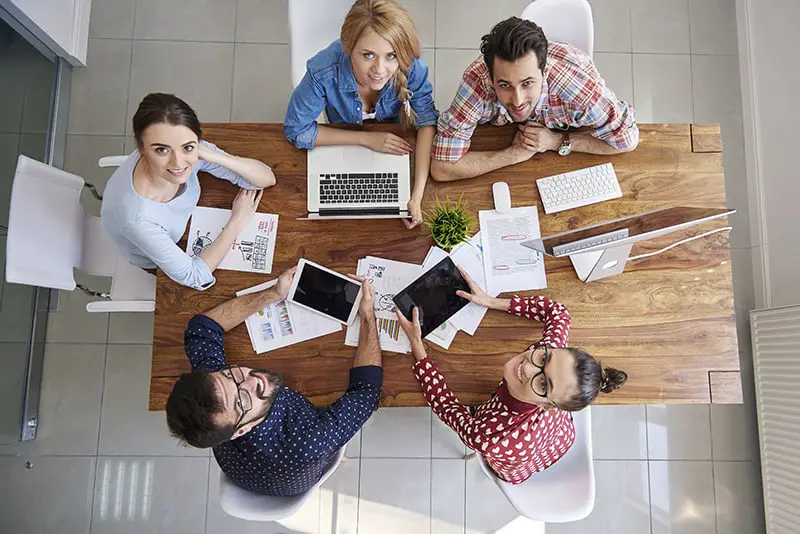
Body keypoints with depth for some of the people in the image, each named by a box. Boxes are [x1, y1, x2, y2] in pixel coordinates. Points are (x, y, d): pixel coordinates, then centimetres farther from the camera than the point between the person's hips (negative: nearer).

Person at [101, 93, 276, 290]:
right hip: (156, 262, -3)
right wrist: (237, 220, -25)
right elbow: (193, 277, -31)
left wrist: (214, 156, -40)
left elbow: (267, 178, -23)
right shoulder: (137, 218, -44)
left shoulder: (193, 151, -31)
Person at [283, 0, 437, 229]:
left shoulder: (412, 67, -38)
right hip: (343, 147, 0)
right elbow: (296, 130, -27)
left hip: (396, 141, 1)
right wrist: (366, 138, -32)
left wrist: (416, 197, -36)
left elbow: (427, 122, -25)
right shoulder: (324, 72, -41)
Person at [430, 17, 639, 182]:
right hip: (507, 145, 0)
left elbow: (628, 138, -23)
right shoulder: (477, 80, -39)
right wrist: (515, 154, -35)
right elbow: (441, 169, -37)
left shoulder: (579, 80, -40)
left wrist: (559, 142, -32)